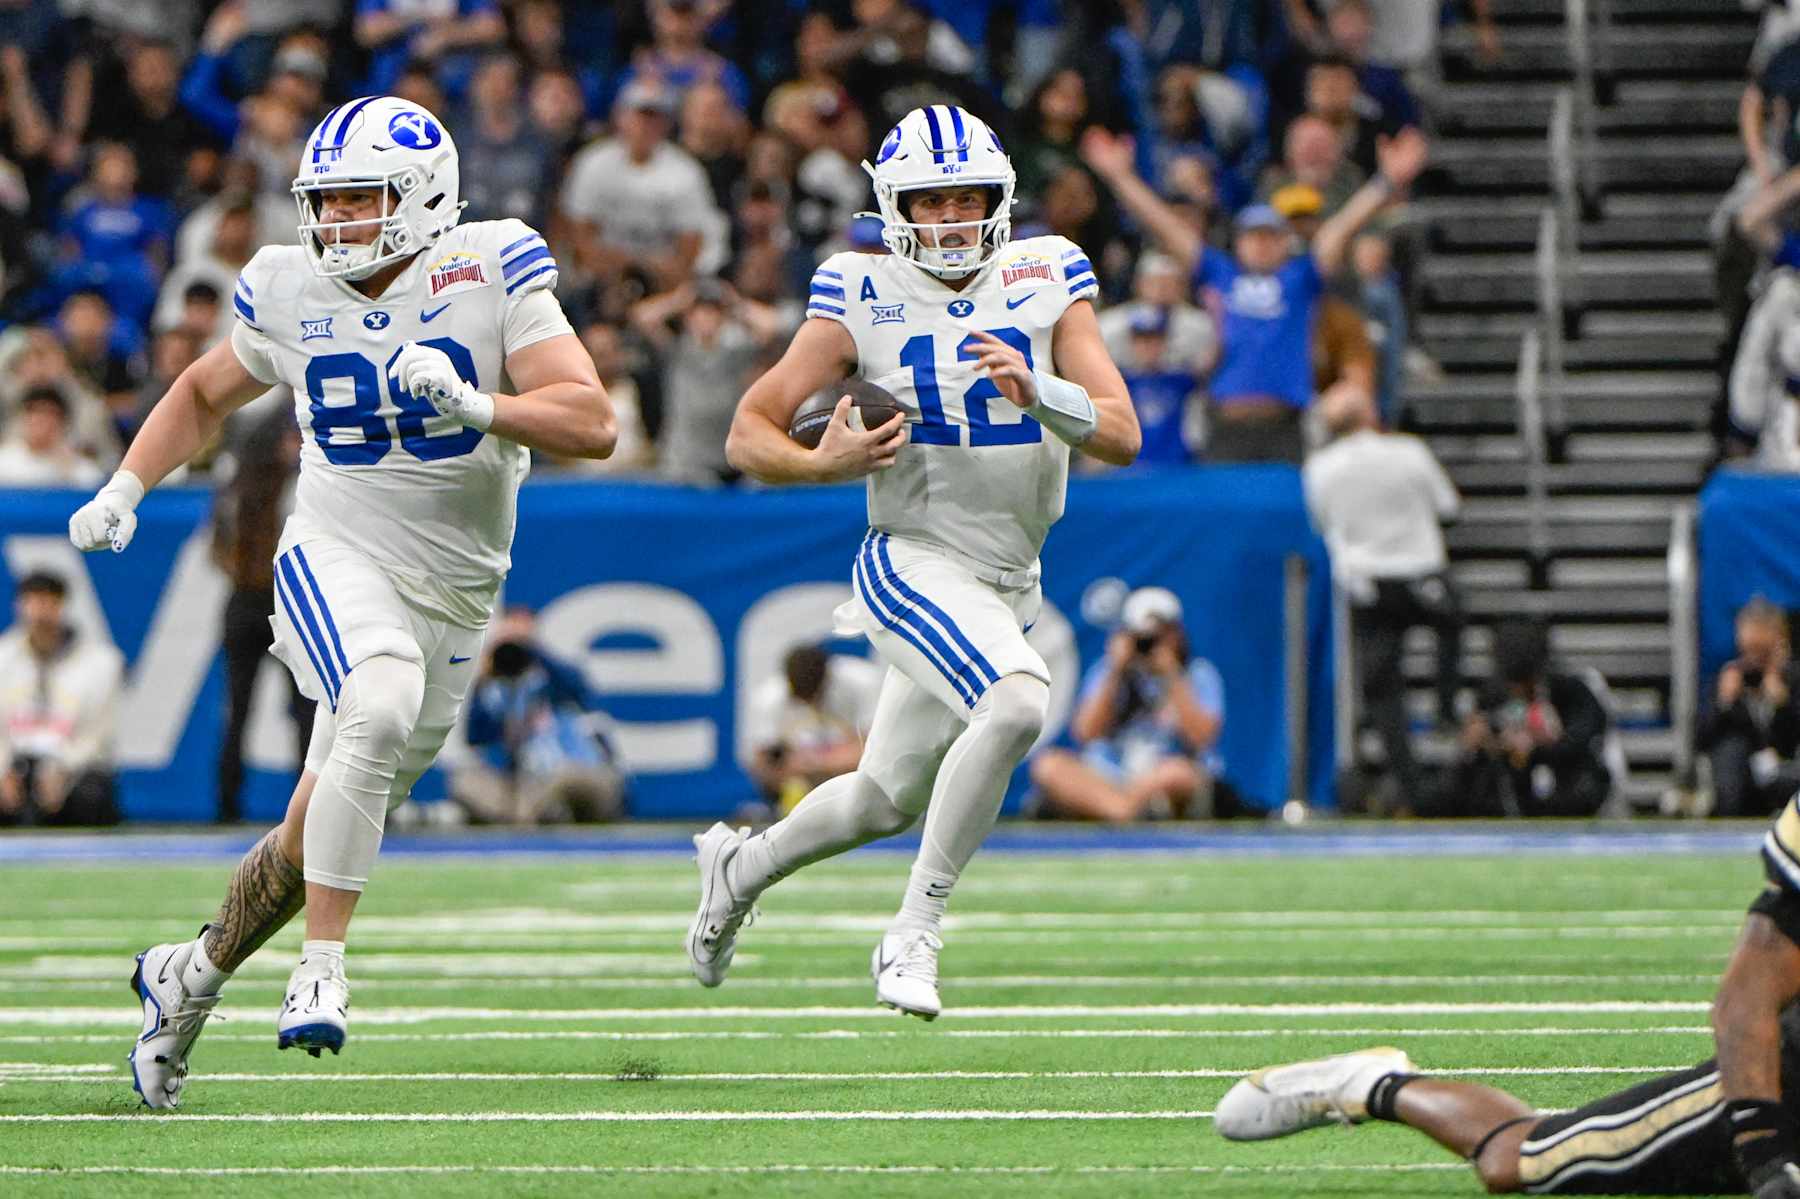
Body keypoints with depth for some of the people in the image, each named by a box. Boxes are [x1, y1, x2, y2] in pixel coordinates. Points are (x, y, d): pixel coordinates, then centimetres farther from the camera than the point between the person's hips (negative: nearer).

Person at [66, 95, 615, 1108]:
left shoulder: (492, 273, -9)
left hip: (453, 594, 1)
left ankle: (193, 973, 35)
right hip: (337, 559, -1)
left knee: (320, 832, 8)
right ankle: (322, 973, -29)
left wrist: (473, 403, -30)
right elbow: (205, 393, 19)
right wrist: (125, 490, 7)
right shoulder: (291, 294, -1)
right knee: (381, 706, -34)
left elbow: (592, 424, -15)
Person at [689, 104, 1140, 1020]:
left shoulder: (1048, 281, -2)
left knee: (888, 801, 17)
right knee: (1018, 702, -32)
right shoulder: (863, 296, -8)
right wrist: (824, 464, -24)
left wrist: (1035, 391, -26)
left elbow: (1122, 435, -8)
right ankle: (913, 936, -22)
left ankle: (741, 868, 46)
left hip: (1007, 584, 5)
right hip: (913, 561, -5)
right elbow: (749, 435, -4)